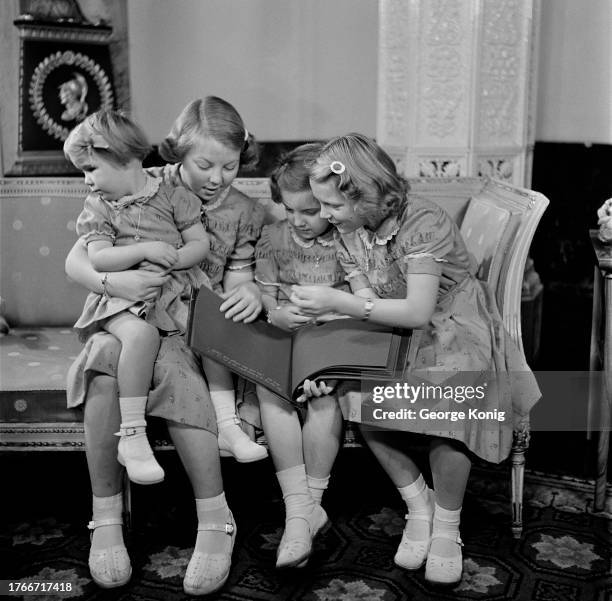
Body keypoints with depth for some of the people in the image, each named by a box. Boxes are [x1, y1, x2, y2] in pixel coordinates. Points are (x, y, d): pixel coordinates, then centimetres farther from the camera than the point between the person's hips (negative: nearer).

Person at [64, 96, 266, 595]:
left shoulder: (244, 214, 6)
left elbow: (235, 282, 1)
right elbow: (76, 260, -4)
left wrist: (251, 292, -24)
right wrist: (112, 282, -26)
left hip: (192, 329, 0)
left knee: (175, 373, -35)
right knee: (104, 365, -35)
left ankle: (215, 522, -25)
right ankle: (106, 518, -24)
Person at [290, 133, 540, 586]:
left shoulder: (423, 222, -24)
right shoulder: (349, 230, -3)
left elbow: (418, 311, -31)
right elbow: (367, 307, -6)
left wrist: (336, 302, -35)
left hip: (456, 331, -5)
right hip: (394, 334, 6)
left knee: (446, 409, -34)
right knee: (356, 395, -23)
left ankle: (446, 526, -7)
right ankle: (418, 504, -3)